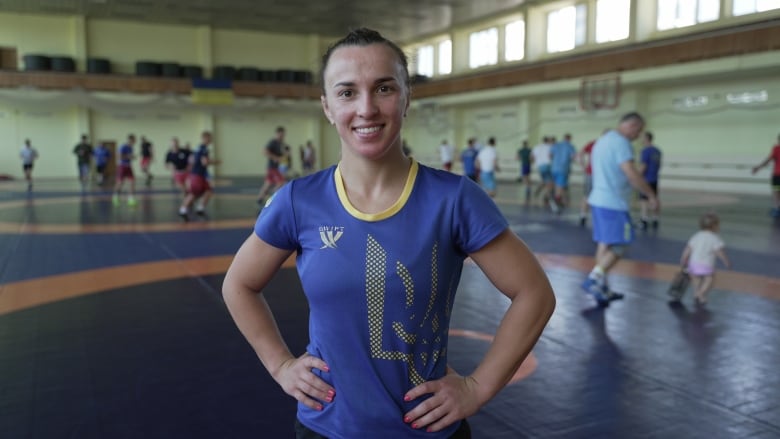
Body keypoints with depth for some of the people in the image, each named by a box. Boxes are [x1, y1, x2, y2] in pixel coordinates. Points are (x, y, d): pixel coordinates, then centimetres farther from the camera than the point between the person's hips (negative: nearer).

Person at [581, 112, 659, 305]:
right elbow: (631, 173, -21)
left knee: (604, 244, 12)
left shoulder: (602, 140, 18)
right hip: (614, 203, -10)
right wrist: (651, 195, -13)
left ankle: (603, 289, 16)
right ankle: (593, 280, -10)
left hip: (598, 200, 10)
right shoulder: (621, 142, -14)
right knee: (619, 246, -3)